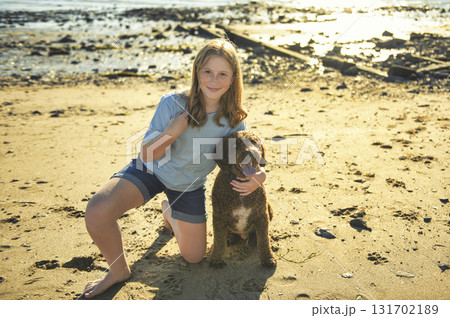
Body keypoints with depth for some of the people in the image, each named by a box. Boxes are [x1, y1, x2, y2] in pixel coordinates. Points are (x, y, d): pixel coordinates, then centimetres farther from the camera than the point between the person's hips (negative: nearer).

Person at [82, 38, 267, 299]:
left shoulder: (234, 121, -18)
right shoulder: (173, 104, -25)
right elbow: (147, 154, -18)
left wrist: (257, 179, -31)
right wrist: (171, 132, -37)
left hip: (190, 185, 3)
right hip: (152, 170, -2)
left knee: (194, 257, 12)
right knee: (97, 212, -28)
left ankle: (170, 211, 41)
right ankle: (119, 270, 2)